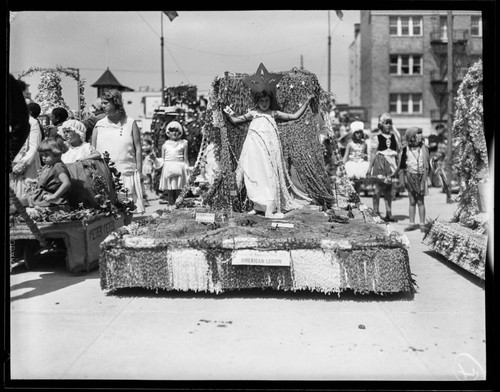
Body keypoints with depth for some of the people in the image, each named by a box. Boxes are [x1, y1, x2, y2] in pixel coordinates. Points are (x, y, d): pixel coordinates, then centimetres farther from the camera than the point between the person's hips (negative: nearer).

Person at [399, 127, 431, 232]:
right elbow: (403, 166, 7)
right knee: (412, 201, 5)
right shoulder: (406, 149, 3)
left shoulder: (423, 148, 2)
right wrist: (405, 177, 0)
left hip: (420, 176, -1)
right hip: (410, 176, 1)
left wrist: (424, 179, -1)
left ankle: (422, 224, 7)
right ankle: (412, 223, 11)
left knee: (420, 201, 1)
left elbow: (427, 165, 5)